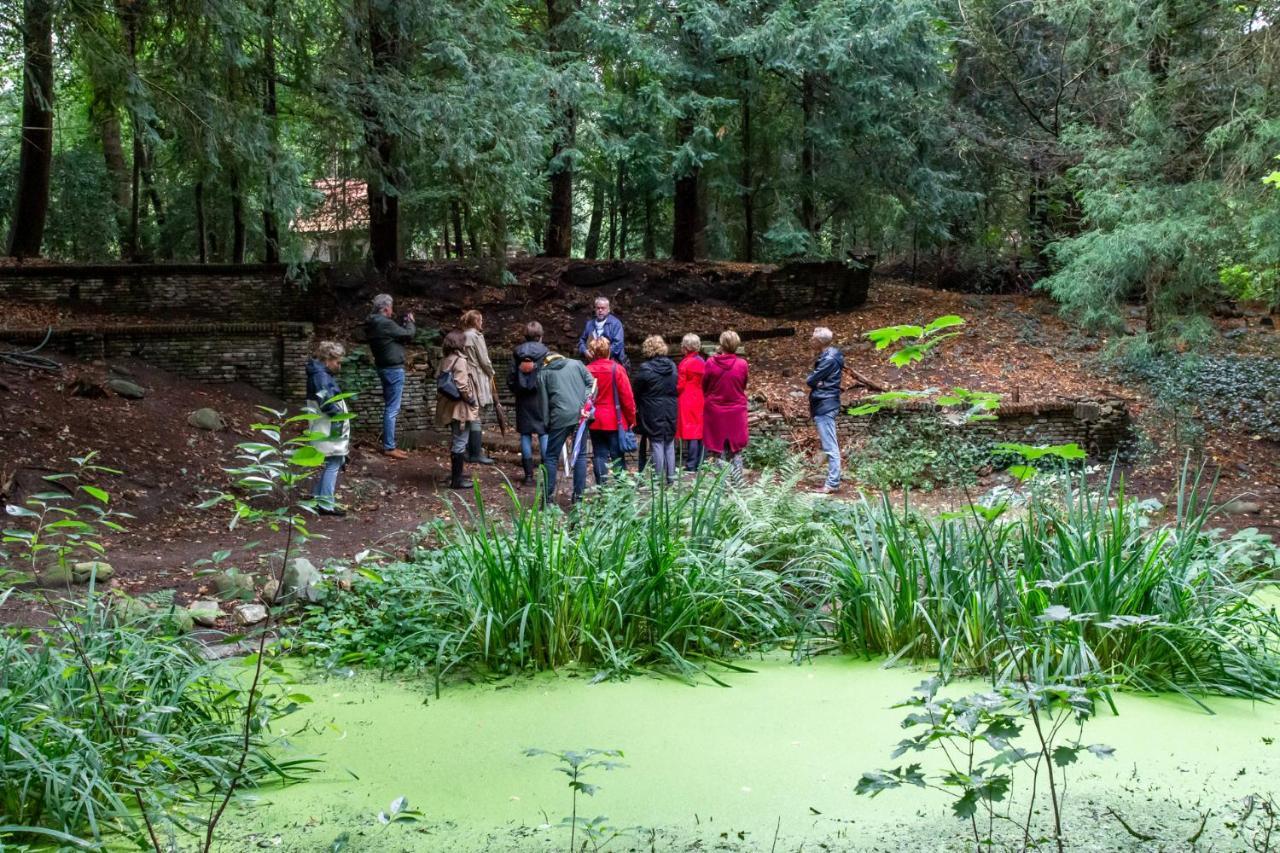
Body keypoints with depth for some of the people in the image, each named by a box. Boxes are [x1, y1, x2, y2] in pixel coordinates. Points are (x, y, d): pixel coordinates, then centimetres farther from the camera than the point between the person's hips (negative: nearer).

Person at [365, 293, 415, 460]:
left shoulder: (372, 324, 9)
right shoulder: (385, 323, -20)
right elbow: (408, 334, -11)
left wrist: (405, 323, 9)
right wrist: (410, 322, 6)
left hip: (385, 368, 10)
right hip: (394, 369, -10)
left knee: (389, 408, 16)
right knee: (392, 409, -6)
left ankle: (388, 444, 22)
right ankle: (389, 447, -5)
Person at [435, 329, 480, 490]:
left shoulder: (446, 361, 10)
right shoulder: (460, 361, -17)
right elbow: (462, 386, -24)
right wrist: (472, 400, -11)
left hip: (451, 407, 9)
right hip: (461, 407, -9)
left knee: (456, 442, 20)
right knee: (460, 443, -4)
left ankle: (456, 474, 30)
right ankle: (457, 479, 0)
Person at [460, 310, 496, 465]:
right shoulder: (476, 336, -11)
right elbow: (484, 360, -12)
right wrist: (491, 373, 6)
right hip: (477, 379, -8)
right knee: (476, 416, -7)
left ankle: (470, 451, 21)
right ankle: (476, 453, -7)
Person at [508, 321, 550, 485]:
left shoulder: (517, 353, 2)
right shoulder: (545, 352, -7)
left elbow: (511, 378, 2)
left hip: (523, 398, 2)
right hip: (541, 397, -2)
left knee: (525, 435, 7)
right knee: (544, 434, 3)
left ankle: (528, 474, 6)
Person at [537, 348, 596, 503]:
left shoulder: (543, 372, 13)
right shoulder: (576, 363, 17)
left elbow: (543, 400, 7)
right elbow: (592, 383, 6)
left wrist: (546, 423, 9)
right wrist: (586, 403, -1)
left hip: (560, 416, -2)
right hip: (581, 414, 2)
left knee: (551, 457, 7)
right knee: (580, 455, 10)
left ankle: (547, 498, 3)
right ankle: (578, 496, 8)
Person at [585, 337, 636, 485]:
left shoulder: (587, 371, -3)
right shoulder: (616, 369, -9)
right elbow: (627, 396, -7)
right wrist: (631, 418, 2)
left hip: (595, 422, 2)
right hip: (615, 421, -2)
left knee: (599, 455, 8)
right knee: (617, 456, 4)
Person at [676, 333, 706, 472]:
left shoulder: (685, 363, -12)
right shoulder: (702, 362, 7)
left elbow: (680, 386, -10)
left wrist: (675, 394, 6)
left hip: (687, 403, -7)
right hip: (700, 402, 7)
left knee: (690, 434, -6)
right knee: (699, 432, 10)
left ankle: (690, 466, -6)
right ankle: (697, 463, 14)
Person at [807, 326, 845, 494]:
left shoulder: (829, 360, -18)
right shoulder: (828, 356, 13)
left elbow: (810, 381, -18)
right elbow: (815, 380, 12)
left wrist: (814, 380, 1)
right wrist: (817, 382, -8)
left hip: (825, 406, -11)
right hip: (824, 404, 11)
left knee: (830, 446, -8)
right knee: (830, 445, 15)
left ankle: (833, 483, -7)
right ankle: (833, 479, 22)